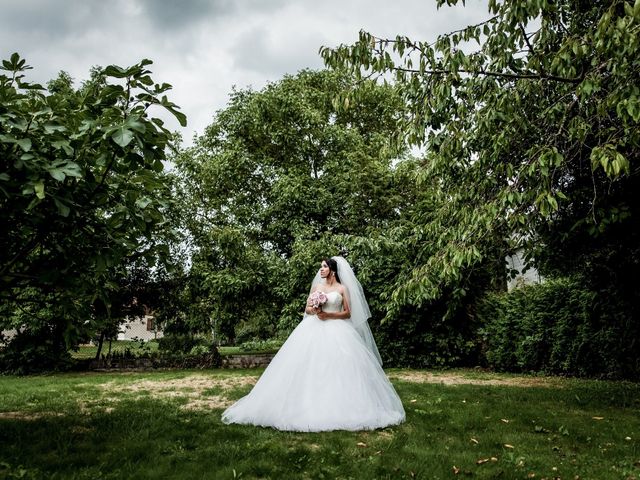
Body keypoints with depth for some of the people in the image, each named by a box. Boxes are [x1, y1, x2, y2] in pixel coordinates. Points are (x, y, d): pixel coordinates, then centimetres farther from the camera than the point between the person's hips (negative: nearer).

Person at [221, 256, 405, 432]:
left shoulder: (343, 288, 6)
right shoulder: (316, 286, 15)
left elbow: (348, 313, 2)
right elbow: (307, 309, 15)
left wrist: (329, 314, -11)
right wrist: (314, 309, -8)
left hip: (335, 331, -3)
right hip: (314, 330, 3)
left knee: (337, 367, -13)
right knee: (309, 367, -8)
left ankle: (339, 407, -5)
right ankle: (309, 404, -6)